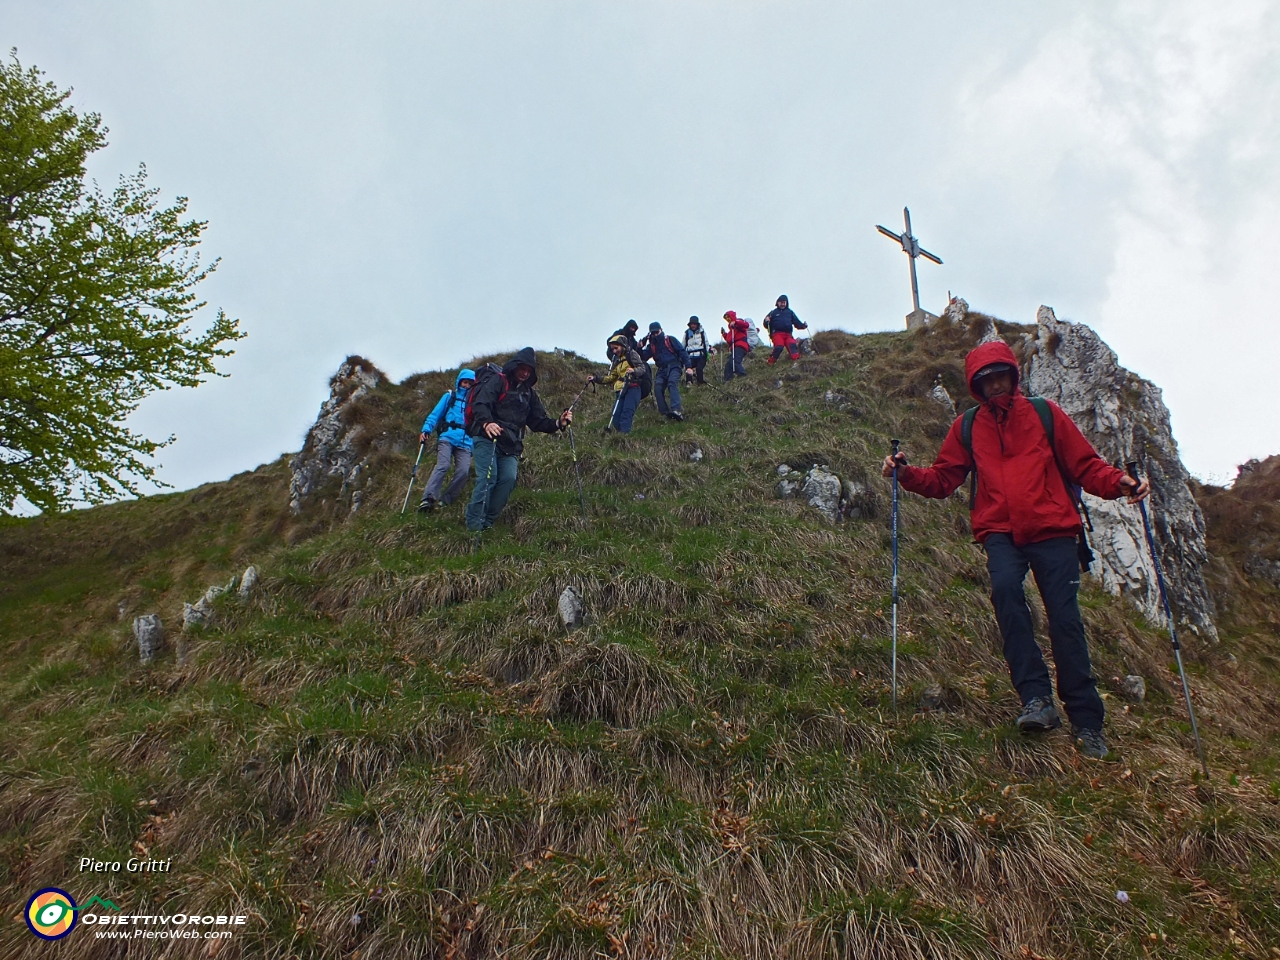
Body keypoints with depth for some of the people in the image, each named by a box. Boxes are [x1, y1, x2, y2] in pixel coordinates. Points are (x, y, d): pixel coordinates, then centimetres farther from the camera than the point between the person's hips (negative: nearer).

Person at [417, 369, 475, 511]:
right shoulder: (450, 396, 15)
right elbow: (435, 414, 9)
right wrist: (426, 430, -7)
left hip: (465, 442, 2)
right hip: (447, 438, -1)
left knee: (463, 471, -18)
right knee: (442, 466, -22)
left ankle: (445, 501, -9)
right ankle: (428, 499, -28)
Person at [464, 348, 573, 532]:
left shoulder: (529, 393, 20)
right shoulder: (497, 383, 0)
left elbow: (538, 421, 16)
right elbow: (480, 404, -17)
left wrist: (558, 424, -4)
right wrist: (486, 422, -39)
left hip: (511, 446, 5)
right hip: (487, 439, -5)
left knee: (509, 479, -12)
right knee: (488, 478, -18)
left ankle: (487, 522, -2)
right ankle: (474, 525, -12)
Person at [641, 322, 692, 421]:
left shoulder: (670, 340, 8)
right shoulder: (651, 345, 19)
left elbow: (682, 352, 1)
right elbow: (644, 357, 10)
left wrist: (688, 366, -10)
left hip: (673, 367, -4)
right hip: (662, 370, 4)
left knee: (672, 384, -29)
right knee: (658, 388, -20)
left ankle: (676, 410, -46)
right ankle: (665, 412, -18)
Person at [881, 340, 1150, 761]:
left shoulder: (1045, 414, 10)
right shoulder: (967, 428, 13)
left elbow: (1085, 465, 8)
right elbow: (942, 479, 9)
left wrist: (1119, 482, -11)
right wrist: (907, 473, -9)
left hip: (1052, 529, 0)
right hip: (1000, 532, 0)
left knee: (1065, 620, -5)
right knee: (1005, 586, -29)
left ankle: (1086, 722, 8)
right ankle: (1037, 699, -26)